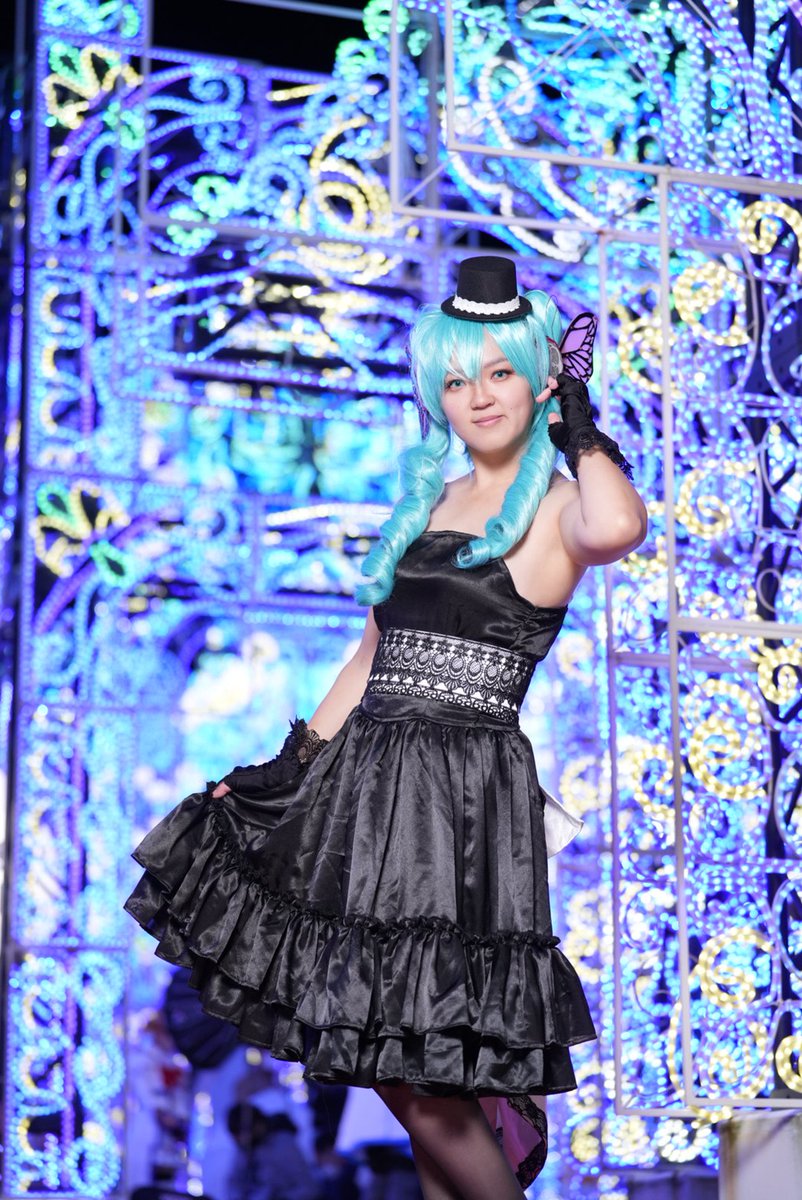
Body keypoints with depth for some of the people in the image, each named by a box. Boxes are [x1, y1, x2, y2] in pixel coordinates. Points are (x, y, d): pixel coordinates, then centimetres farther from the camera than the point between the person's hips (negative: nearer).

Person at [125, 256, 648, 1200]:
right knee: (397, 1063, 9)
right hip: (367, 782, 7)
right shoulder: (428, 495, 17)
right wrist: (289, 768, 18)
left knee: (421, 1076, -8)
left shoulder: (557, 503, -3)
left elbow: (618, 526, -29)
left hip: (465, 793, -7)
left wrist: (578, 421, -11)